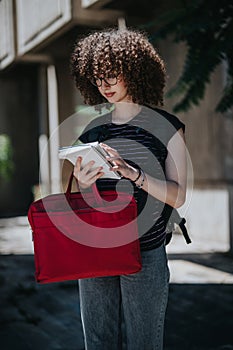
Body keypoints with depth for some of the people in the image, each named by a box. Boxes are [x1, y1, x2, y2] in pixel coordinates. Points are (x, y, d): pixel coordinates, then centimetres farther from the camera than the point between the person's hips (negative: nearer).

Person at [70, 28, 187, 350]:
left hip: (144, 254, -4)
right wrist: (84, 185, -9)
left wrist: (131, 172, -23)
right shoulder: (93, 129, 10)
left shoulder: (165, 126, -1)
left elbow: (177, 196, -8)